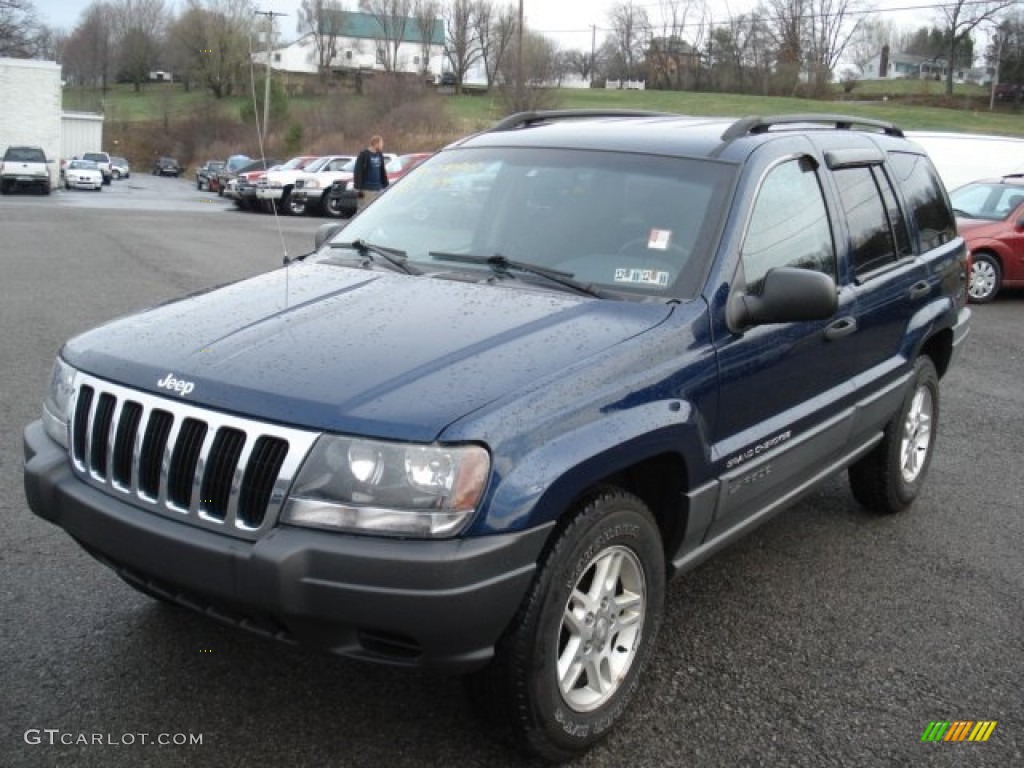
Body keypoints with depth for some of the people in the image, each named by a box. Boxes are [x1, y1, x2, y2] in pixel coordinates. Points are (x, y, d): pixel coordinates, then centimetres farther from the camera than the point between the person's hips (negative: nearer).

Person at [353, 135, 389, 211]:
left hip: (378, 189, 7)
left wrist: (385, 185, 17)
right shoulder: (364, 155, -8)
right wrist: (358, 188, -14)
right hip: (366, 190, -7)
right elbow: (358, 173, -10)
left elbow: (383, 172, 20)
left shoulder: (380, 155, 13)